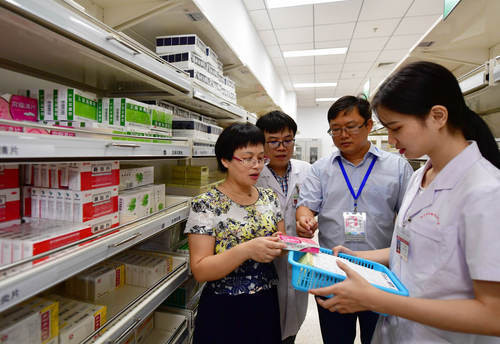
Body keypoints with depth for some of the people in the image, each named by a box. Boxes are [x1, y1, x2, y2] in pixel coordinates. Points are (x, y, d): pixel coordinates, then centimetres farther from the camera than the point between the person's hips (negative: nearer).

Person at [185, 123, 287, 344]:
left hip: (267, 305, 5)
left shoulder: (269, 197, 0)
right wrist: (247, 250, -32)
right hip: (224, 312, -4)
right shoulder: (205, 204, -16)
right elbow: (199, 270, -19)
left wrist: (284, 244, -13)